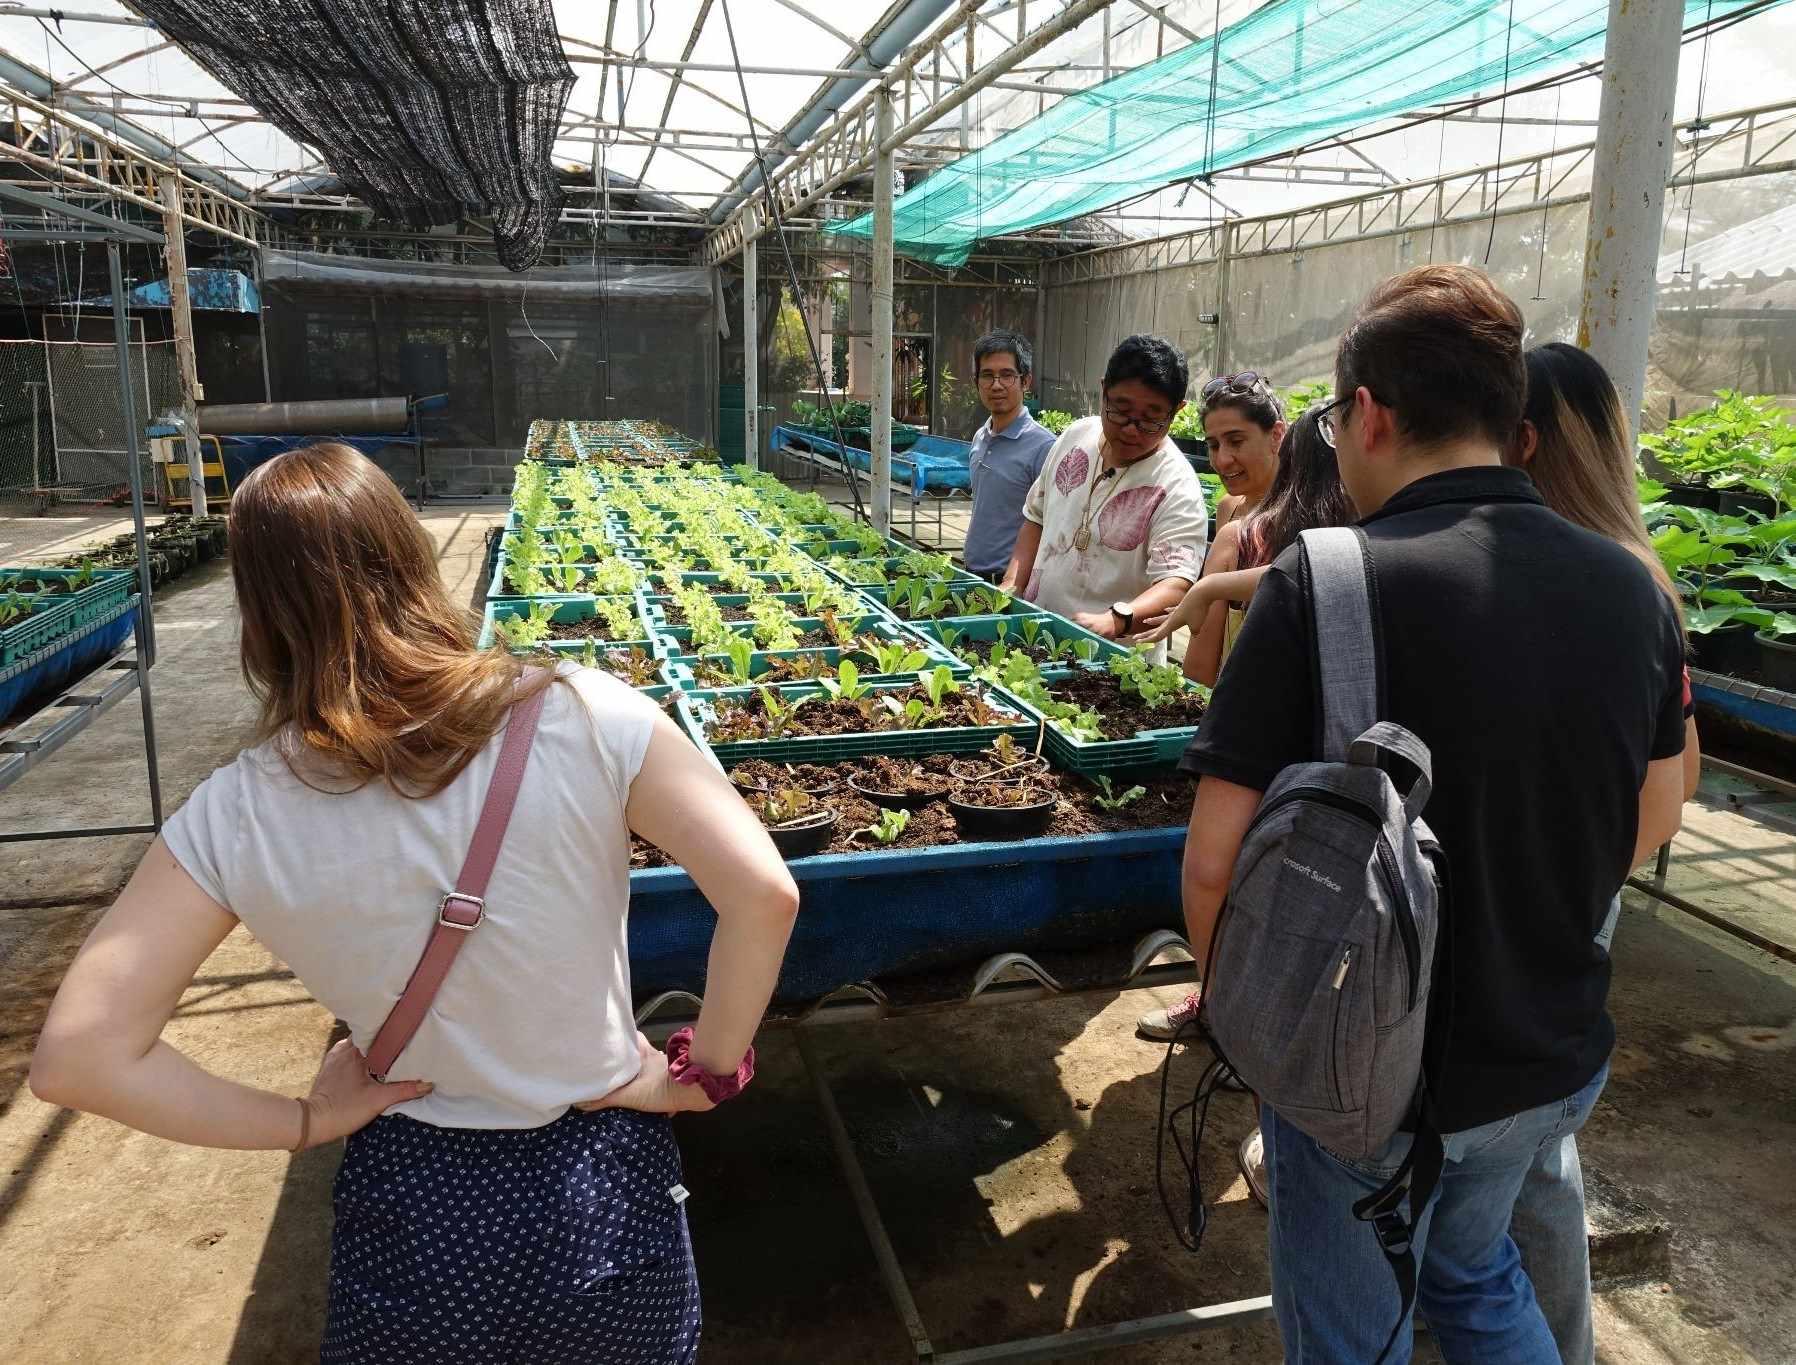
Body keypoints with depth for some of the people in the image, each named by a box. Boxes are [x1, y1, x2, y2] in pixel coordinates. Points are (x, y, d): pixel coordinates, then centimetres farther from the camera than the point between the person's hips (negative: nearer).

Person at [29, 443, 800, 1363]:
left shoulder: (235, 819, -14)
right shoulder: (583, 717, -19)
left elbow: (75, 1059, -13)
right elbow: (763, 892, -22)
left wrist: (304, 1122, -3)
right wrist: (709, 1069, -8)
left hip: (408, 1215, 1)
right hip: (605, 1193, 0)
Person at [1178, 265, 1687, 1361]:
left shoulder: (1324, 582, -23)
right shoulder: (1631, 587, -6)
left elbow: (1216, 859, -22)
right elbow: (1655, 817, 8)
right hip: (1559, 1063, 5)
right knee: (1476, 1270, 33)